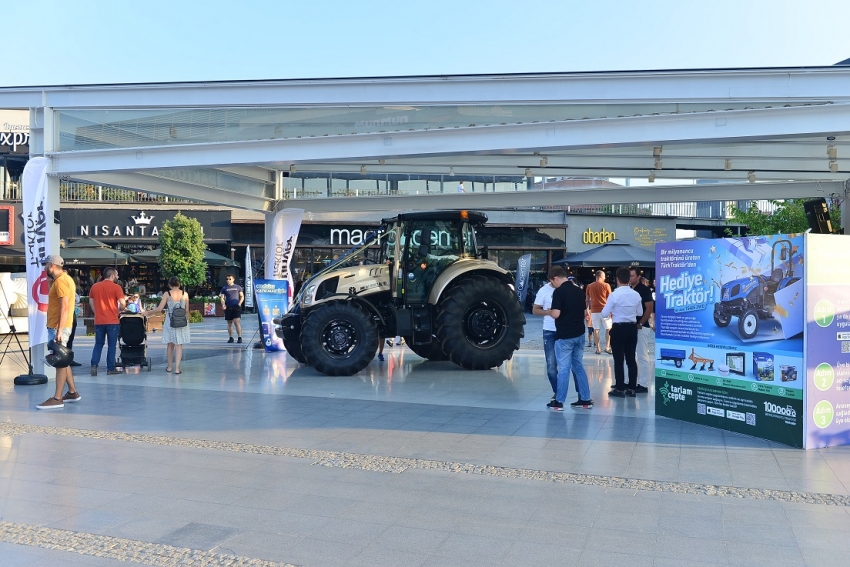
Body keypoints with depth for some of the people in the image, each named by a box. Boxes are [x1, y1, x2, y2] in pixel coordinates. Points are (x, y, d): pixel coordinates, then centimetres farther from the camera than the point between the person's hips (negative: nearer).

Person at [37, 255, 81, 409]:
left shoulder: (60, 281, -15)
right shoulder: (65, 278, 17)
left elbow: (65, 307, -23)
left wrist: (59, 330, -25)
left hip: (58, 327, -11)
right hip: (57, 326, 11)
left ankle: (57, 399, -6)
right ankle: (73, 392, 22)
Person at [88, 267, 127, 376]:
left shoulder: (95, 286, 7)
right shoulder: (116, 287, -8)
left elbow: (91, 302, 13)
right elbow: (123, 303, -13)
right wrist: (118, 310, 6)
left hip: (98, 321, 4)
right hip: (112, 321, -4)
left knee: (98, 344, 14)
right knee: (111, 345, 5)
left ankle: (94, 365, 1)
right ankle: (111, 368, 7)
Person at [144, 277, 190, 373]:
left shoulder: (167, 294, -4)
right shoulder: (185, 294, 0)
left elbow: (159, 309, -8)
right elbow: (187, 310, 3)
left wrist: (147, 312, 5)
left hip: (170, 322, 0)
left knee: (170, 344, 14)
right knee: (179, 345, 2)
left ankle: (169, 367, 24)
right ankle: (177, 368, -4)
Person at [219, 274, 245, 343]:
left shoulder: (238, 287, 9)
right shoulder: (224, 288, 12)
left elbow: (242, 296, 11)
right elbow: (222, 298, 9)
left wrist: (240, 303, -6)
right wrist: (223, 304, -10)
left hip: (236, 307, -2)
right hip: (228, 307, 2)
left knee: (236, 322, -13)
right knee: (229, 323, 6)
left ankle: (240, 337, -12)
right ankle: (231, 338, 14)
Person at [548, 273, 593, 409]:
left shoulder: (559, 291, -14)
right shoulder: (579, 290, 9)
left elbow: (556, 314, -22)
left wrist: (549, 311, -1)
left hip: (565, 336, -7)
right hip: (579, 334, 7)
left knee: (564, 368, 0)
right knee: (578, 366, 16)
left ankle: (559, 402, 9)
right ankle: (585, 399, 18)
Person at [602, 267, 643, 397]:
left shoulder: (614, 294, -14)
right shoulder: (636, 295, 1)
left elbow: (604, 314, -10)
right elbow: (639, 313, 12)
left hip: (618, 328, -5)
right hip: (632, 328, 5)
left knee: (618, 359, 2)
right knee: (631, 358, 11)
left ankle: (619, 389, 6)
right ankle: (631, 389, 15)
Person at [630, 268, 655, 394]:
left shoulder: (644, 289, -9)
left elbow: (649, 308, -14)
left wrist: (640, 324, -16)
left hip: (641, 327, -8)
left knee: (642, 357, -4)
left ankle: (643, 385, 0)